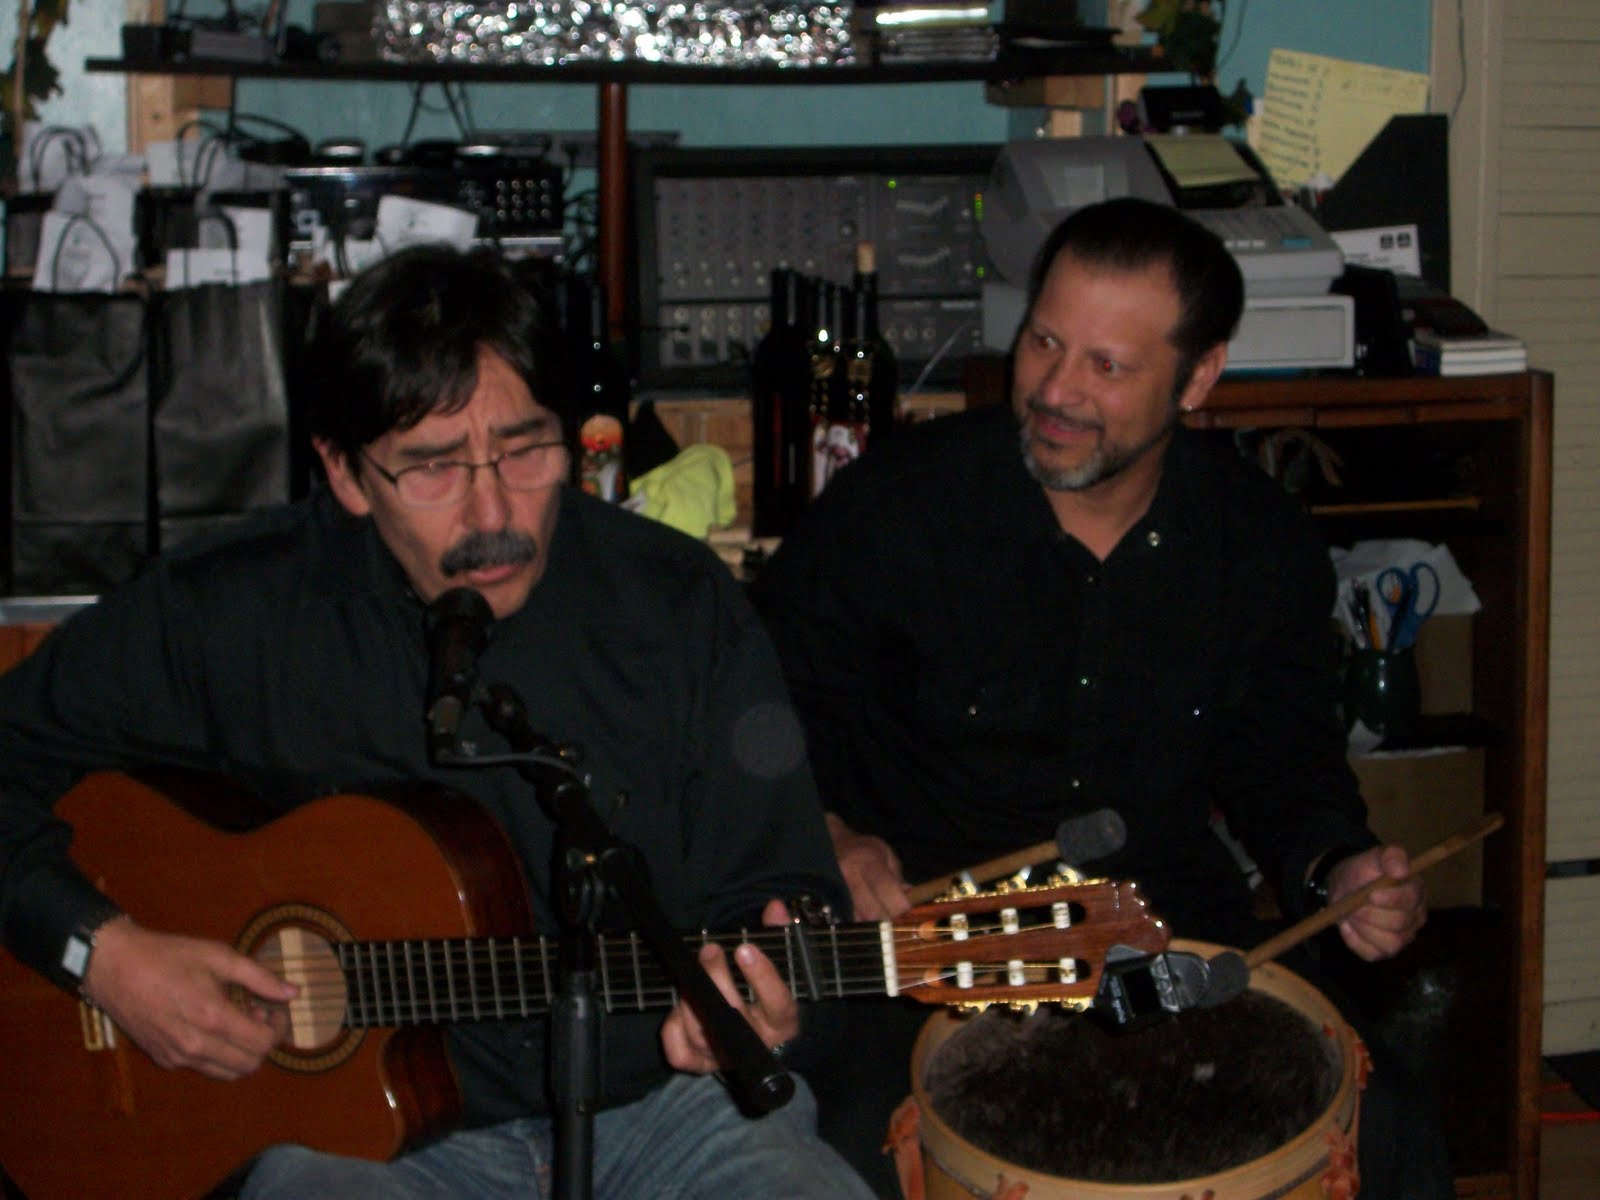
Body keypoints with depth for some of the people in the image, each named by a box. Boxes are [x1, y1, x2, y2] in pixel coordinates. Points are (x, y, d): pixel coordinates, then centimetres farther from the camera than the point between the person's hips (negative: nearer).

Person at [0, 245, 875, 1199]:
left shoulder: (680, 604, -1)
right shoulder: (230, 614, -4)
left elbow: (778, 887, 3)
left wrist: (758, 1009, -19)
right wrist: (103, 949, -11)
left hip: (656, 1099, 3)